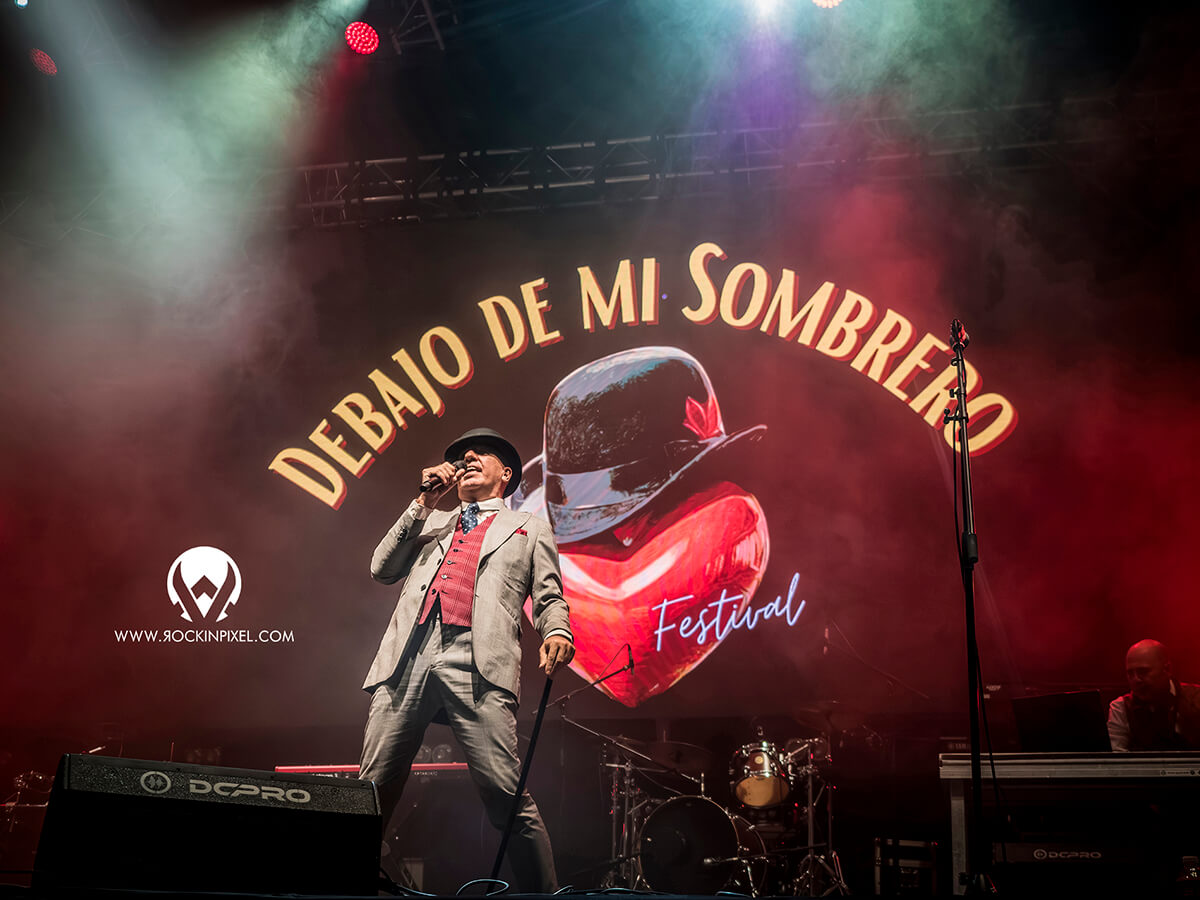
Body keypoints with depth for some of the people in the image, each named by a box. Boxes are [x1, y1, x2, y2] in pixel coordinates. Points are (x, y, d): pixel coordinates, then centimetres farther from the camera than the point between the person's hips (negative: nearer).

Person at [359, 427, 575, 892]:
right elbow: (382, 569, 19)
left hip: (478, 666, -3)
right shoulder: (429, 522, 32)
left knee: (506, 795, -14)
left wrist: (557, 633, -8)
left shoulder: (529, 528, 25)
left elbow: (549, 597, 16)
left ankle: (543, 895, -7)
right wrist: (424, 502, 16)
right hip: (407, 662, 3)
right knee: (372, 792, -2)